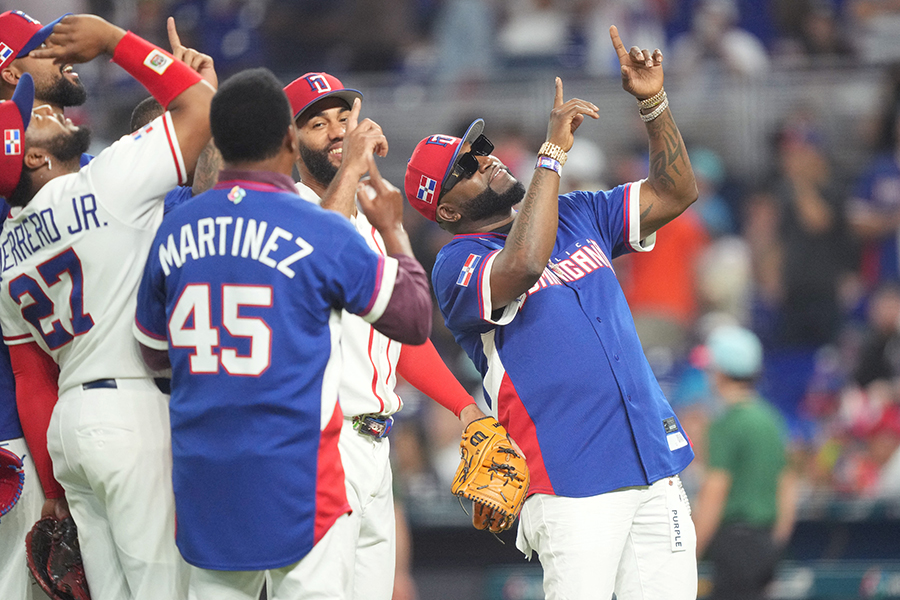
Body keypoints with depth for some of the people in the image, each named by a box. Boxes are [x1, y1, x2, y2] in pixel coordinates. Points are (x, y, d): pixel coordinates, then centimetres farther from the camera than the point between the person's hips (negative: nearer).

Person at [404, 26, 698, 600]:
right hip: (572, 483, -6)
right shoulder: (457, 265, -4)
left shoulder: (574, 215, 18)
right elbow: (521, 267, -26)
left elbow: (675, 192, 17)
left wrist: (654, 103, 3)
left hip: (656, 462, 6)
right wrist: (554, 150, -20)